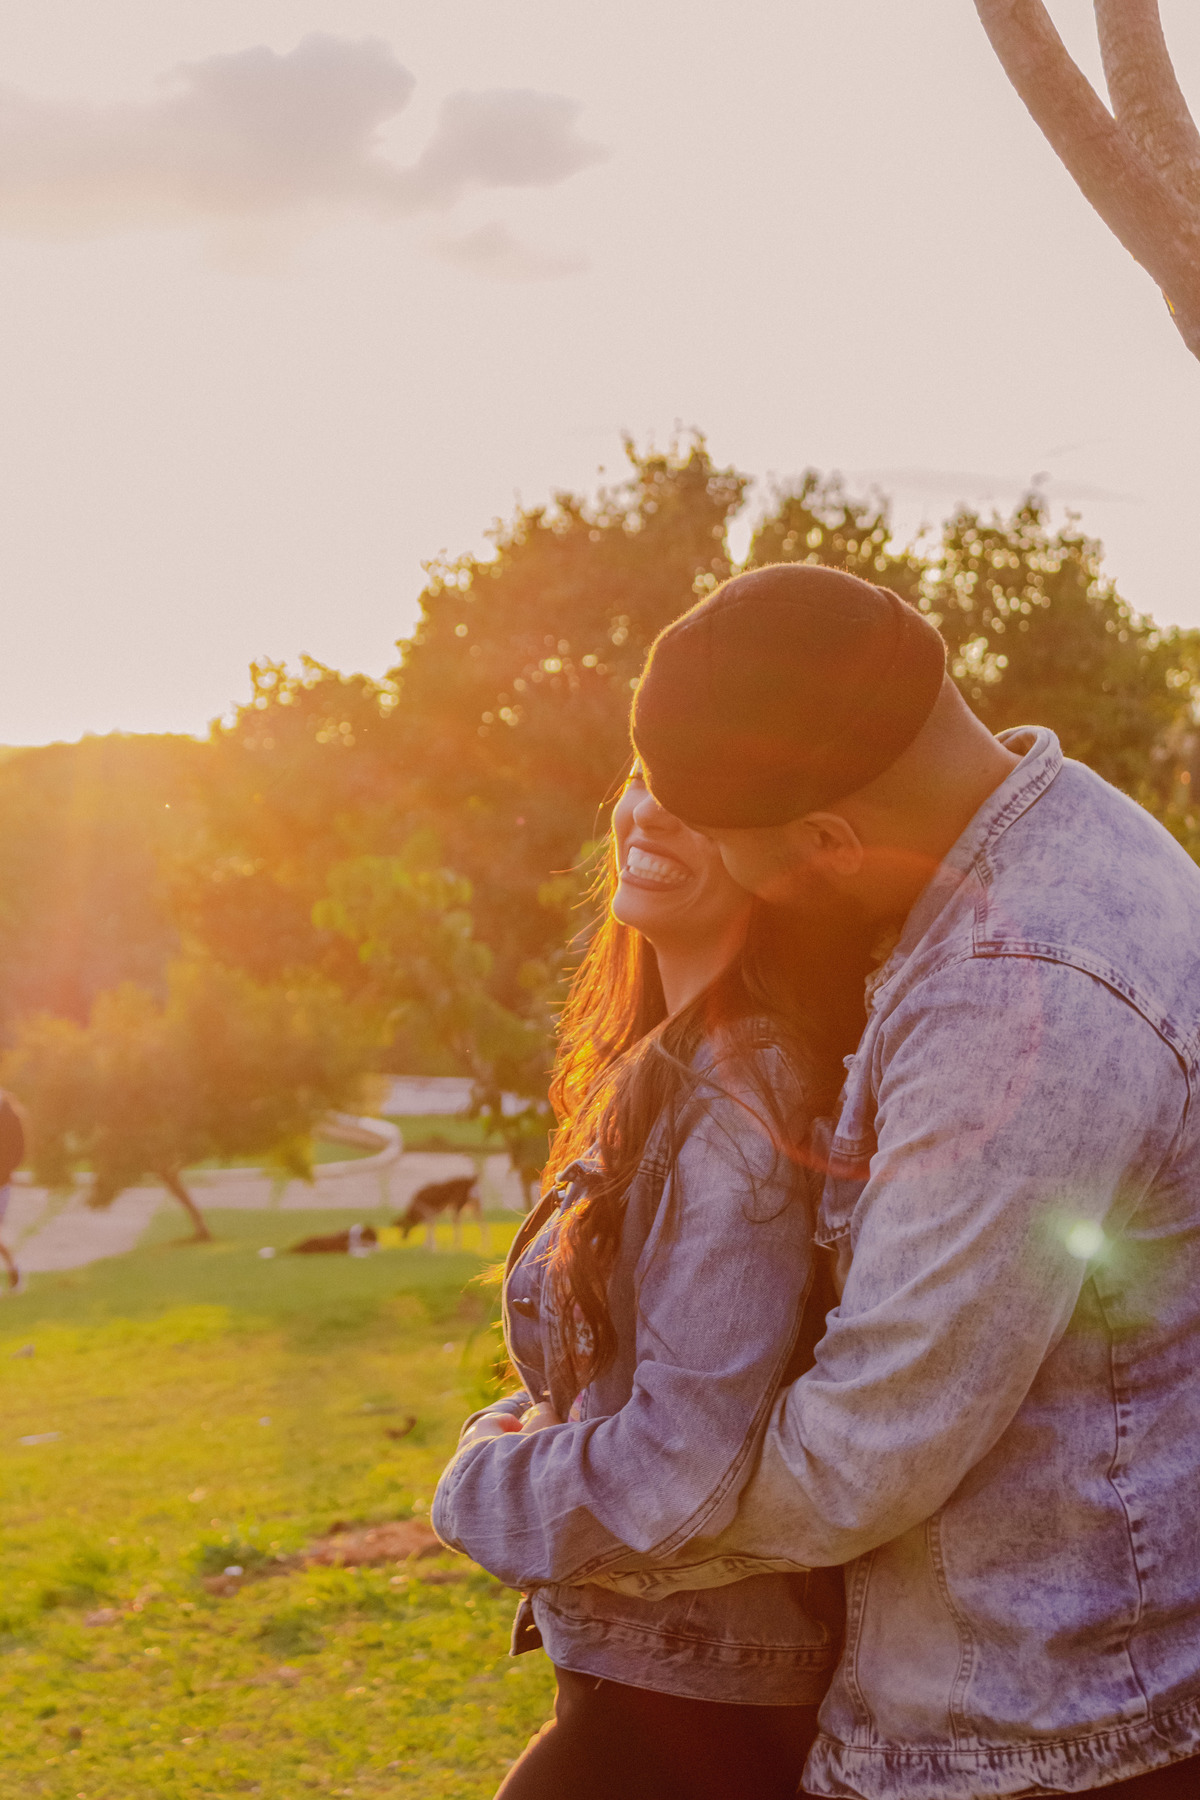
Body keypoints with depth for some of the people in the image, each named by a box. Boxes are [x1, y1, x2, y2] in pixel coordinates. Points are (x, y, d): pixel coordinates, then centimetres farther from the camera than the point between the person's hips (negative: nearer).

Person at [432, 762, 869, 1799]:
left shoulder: (735, 1097, -23)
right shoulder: (662, 1073, 7)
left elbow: (682, 1466, -27)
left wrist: (479, 1486, -11)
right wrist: (514, 1433, -3)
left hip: (693, 1715, -8)